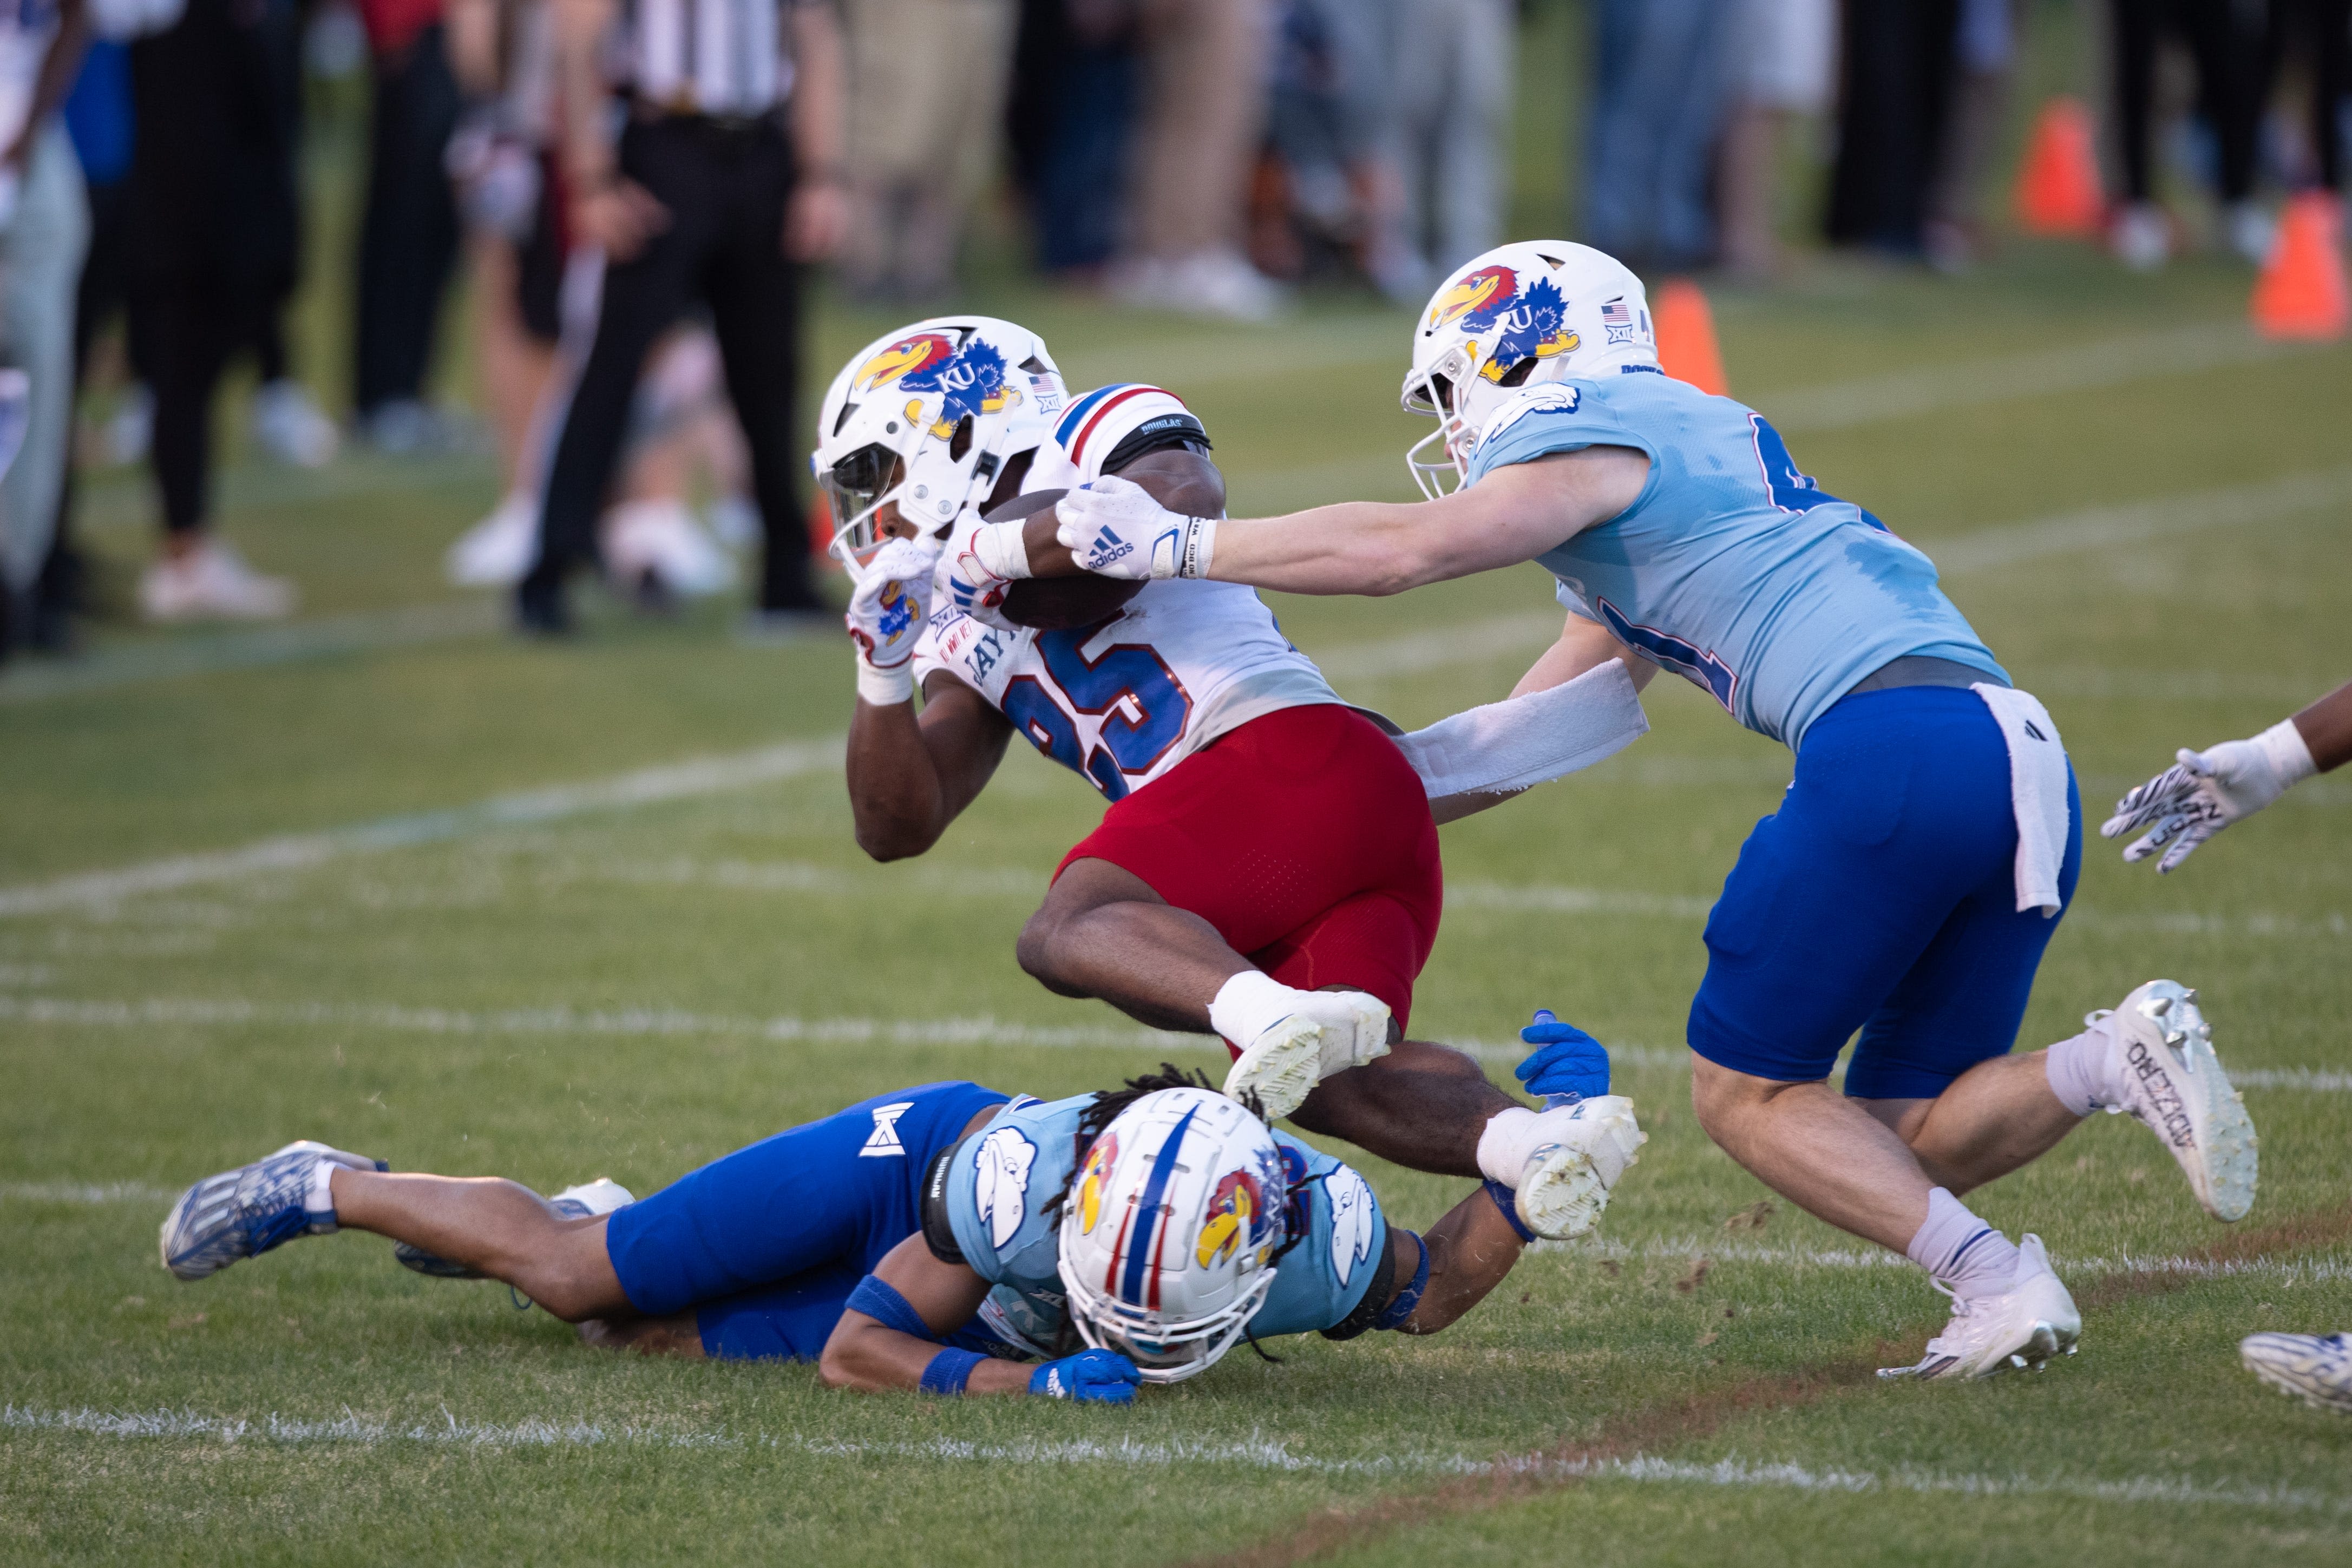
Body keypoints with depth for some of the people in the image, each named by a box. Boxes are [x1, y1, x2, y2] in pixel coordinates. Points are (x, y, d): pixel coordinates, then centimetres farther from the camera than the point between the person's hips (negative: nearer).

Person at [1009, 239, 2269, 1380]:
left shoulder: (1593, 437, 5)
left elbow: (1398, 550, -6)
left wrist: (1175, 544, 3)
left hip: (1895, 746, -9)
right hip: (2024, 758, 9)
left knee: (1745, 1091, 5)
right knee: (1910, 1141, 13)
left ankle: (1997, 1286, -10)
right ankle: (2114, 1062, -11)